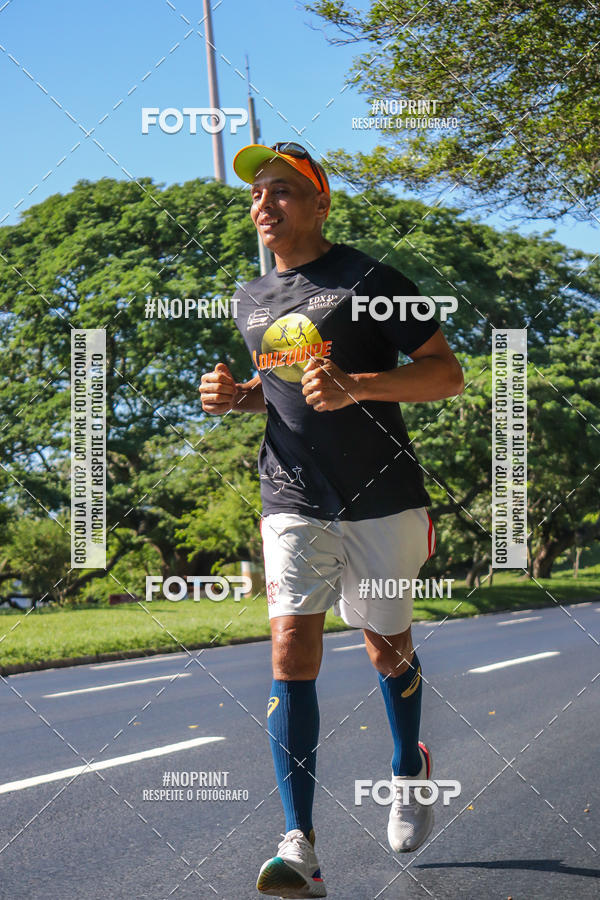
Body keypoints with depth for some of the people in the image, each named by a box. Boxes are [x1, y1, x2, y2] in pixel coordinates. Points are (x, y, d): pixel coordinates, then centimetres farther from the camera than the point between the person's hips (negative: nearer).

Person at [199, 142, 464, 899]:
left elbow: (447, 373, -10)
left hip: (383, 499, -3)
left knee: (386, 648, 10)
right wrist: (236, 395, 3)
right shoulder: (251, 300, 11)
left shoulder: (369, 281, -8)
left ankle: (409, 771, 42)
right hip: (293, 503, 3)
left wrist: (356, 386, -25)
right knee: (292, 650, -12)